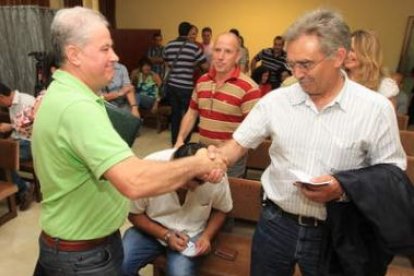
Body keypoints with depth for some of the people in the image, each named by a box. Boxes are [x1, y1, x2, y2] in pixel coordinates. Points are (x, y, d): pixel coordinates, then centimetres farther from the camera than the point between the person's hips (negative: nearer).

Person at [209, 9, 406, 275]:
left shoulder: (376, 109, -10)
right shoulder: (275, 100, -4)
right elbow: (238, 143, 0)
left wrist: (343, 188, -21)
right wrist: (217, 159, -20)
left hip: (333, 232, -1)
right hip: (275, 222, 2)